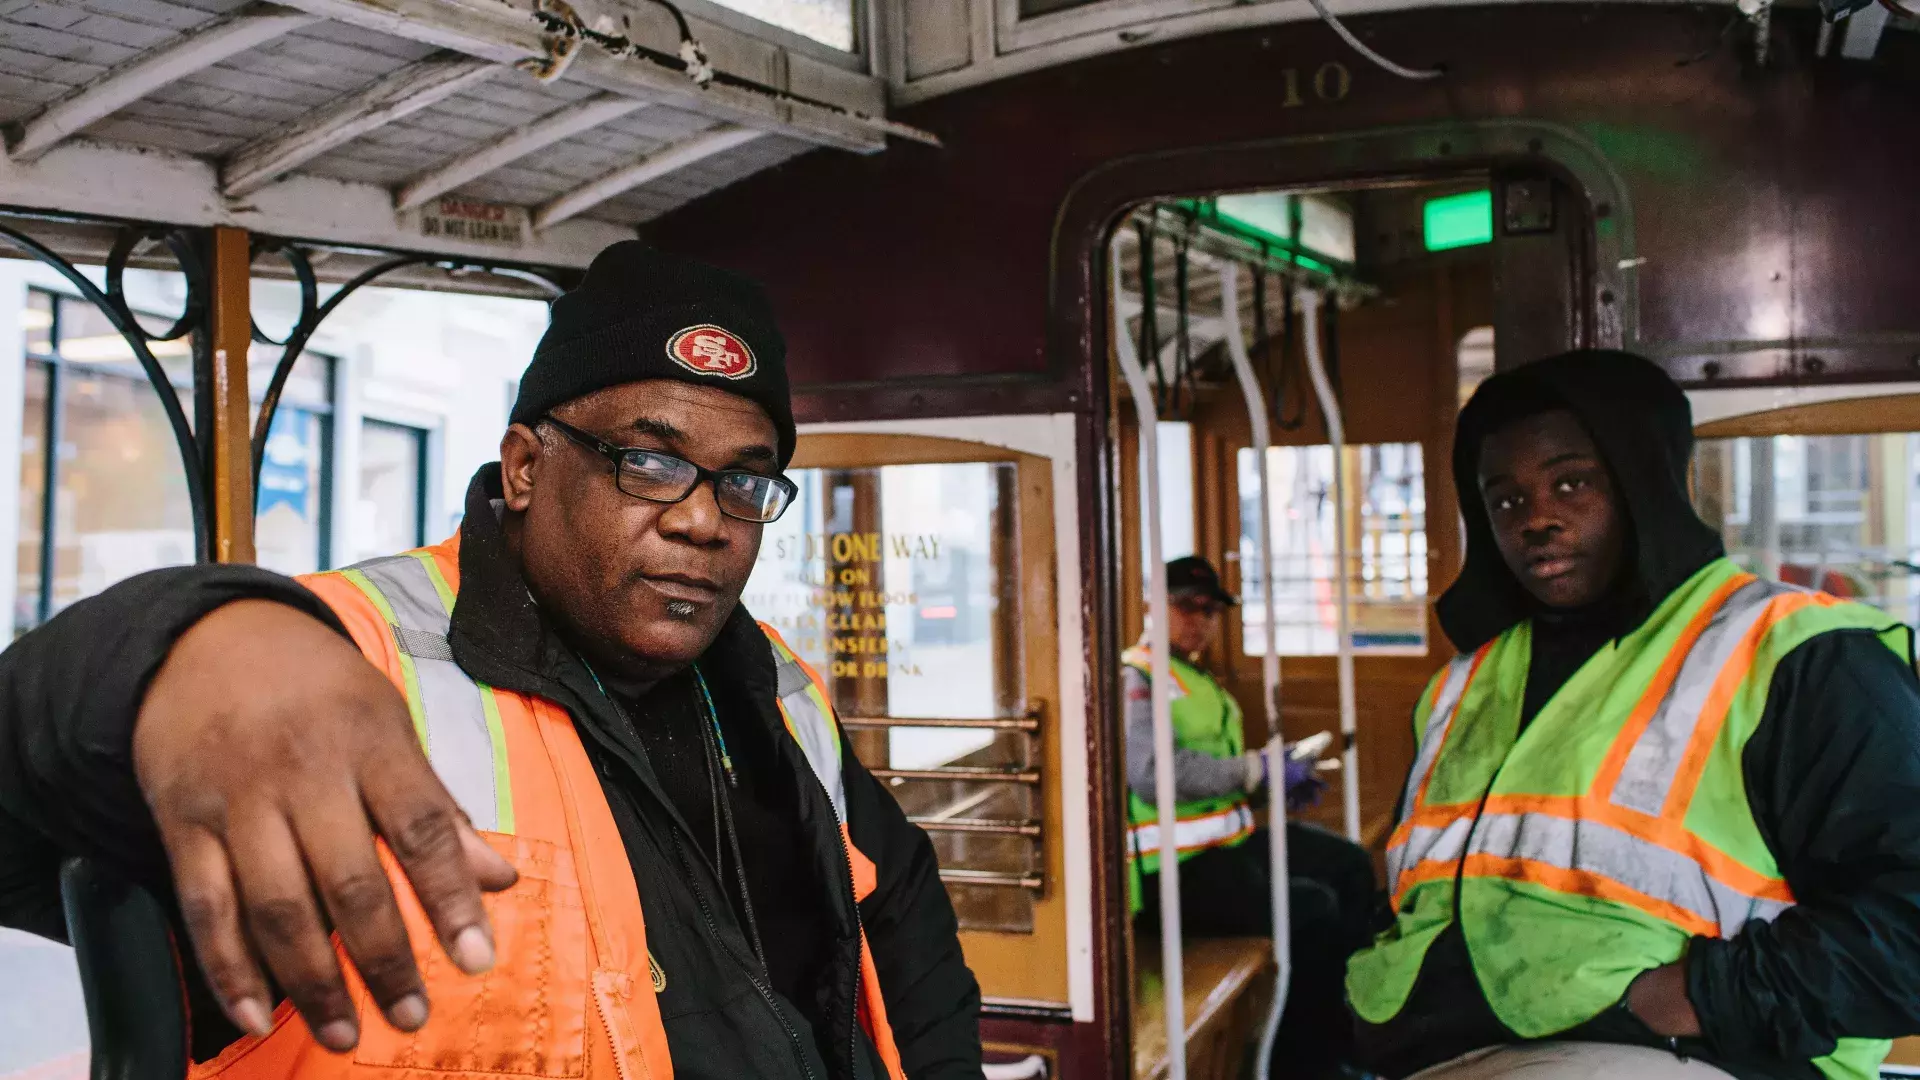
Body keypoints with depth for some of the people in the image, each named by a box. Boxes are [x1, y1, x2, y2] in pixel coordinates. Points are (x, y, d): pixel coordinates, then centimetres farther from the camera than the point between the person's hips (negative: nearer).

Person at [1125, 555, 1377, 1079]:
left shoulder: (1196, 678, 20)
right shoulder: (1134, 678, -13)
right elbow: (1153, 769, -28)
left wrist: (1278, 779, 1)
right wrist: (1257, 769, -21)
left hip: (1227, 836, 10)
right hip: (1174, 868, -10)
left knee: (1349, 864, 10)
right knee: (1313, 909, -19)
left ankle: (1346, 1032, 18)